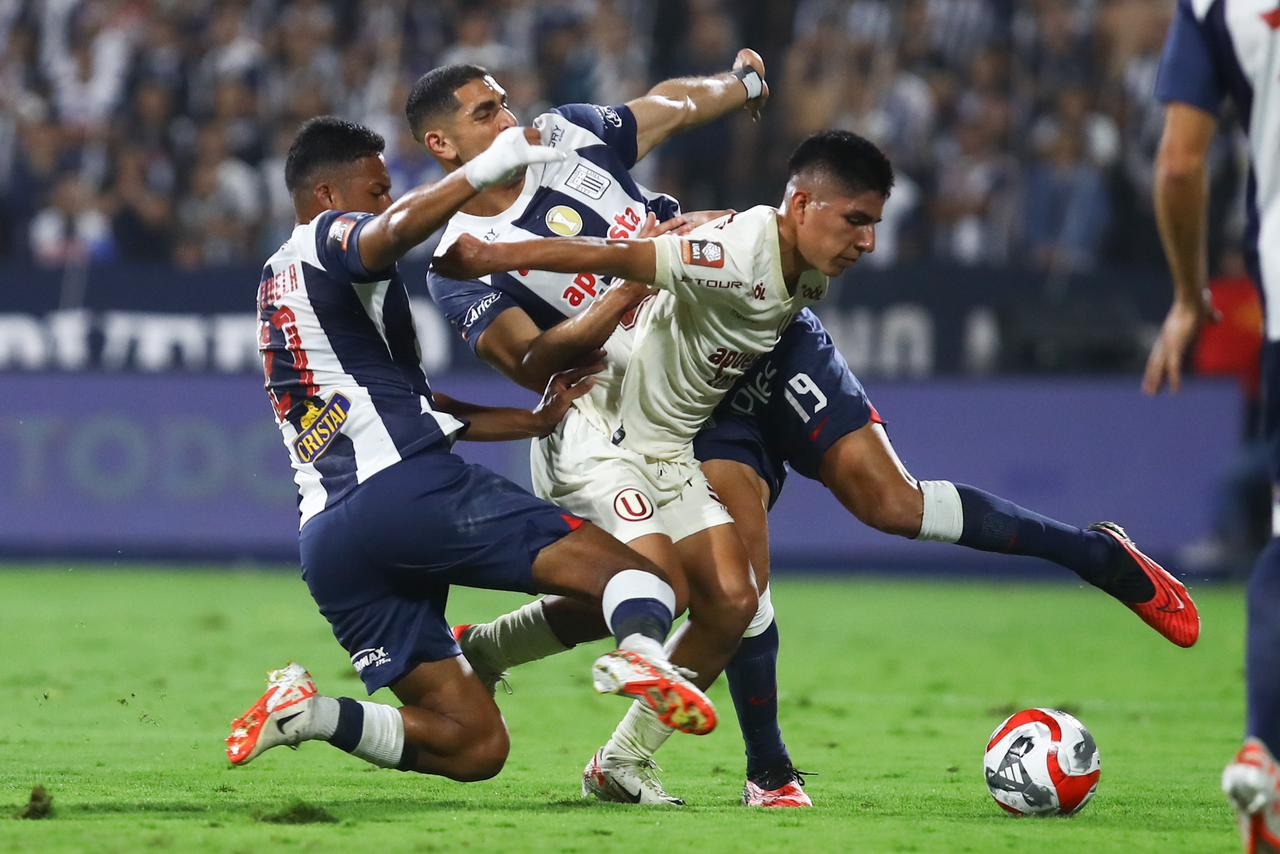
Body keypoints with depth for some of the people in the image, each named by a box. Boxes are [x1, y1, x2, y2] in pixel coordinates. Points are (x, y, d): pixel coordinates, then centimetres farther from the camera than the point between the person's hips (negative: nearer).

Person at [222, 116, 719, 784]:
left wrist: (533, 421, 29)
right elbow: (392, 232, -21)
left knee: (472, 746, 7)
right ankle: (640, 648, -47)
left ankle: (304, 711, -10)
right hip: (406, 488, -8)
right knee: (644, 578, -13)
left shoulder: (280, 282, 33)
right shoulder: (326, 238, 7)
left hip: (324, 541, 8)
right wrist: (481, 174, -24)